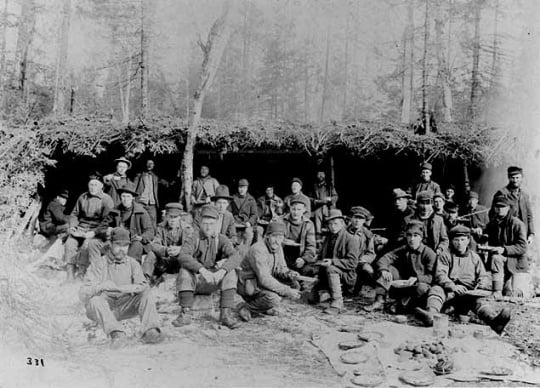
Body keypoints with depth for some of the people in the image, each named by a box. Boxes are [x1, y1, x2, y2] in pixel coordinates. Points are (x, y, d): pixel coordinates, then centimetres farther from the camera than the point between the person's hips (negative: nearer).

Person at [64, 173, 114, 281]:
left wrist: (94, 233, -19)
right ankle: (70, 275, -18)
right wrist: (72, 226, 2)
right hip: (80, 228, 4)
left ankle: (81, 274, -26)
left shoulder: (107, 200, -4)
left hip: (96, 230, -4)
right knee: (69, 243, -21)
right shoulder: (82, 197, 12)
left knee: (86, 245, -31)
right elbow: (74, 214, 21)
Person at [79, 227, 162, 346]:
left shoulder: (132, 263, 9)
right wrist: (100, 287, -31)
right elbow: (83, 294, -9)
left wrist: (118, 288, -24)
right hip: (102, 309, -2)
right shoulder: (98, 265, 0)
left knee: (146, 294, -19)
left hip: (124, 308, 2)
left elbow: (142, 286, -7)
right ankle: (115, 332, -50)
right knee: (95, 300, -33)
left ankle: (151, 331, -34)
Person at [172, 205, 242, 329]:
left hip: (212, 283, 1)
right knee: (185, 268, -28)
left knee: (230, 271, -24)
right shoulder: (194, 239, -6)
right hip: (194, 282, -1)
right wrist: (202, 269, -42)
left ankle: (225, 314, -28)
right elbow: (183, 256, -28)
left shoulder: (222, 240, -3)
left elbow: (236, 257, -21)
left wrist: (222, 271, -41)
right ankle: (186, 313, -30)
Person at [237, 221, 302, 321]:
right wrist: (287, 291, -34)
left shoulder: (277, 247, 1)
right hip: (249, 286, -9)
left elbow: (281, 268, 10)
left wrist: (288, 274, -15)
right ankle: (247, 308, -7)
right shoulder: (258, 250, -28)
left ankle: (266, 307, 8)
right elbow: (264, 279, -34)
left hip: (264, 282, 9)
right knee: (273, 299, -33)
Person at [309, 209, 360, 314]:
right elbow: (321, 256, 22)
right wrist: (321, 262, -4)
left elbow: (352, 263, -17)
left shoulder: (351, 240, -9)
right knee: (313, 298, -7)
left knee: (330, 269, -37)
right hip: (327, 277, 7)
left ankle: (337, 304, -33)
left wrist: (333, 262, -27)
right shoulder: (327, 238, 13)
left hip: (347, 277, -7)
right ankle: (333, 292, 20)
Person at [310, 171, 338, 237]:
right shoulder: (314, 186, 17)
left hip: (328, 208, 0)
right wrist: (316, 201, -5)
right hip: (317, 209, 1)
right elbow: (310, 198, 14)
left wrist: (329, 199, -8)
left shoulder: (329, 185, 15)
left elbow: (335, 197, 11)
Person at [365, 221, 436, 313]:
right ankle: (379, 301, -20)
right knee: (388, 269, -12)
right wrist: (384, 271, -25)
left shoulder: (429, 253, -10)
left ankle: (401, 305, -18)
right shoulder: (403, 250, 4)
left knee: (422, 288, -39)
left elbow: (431, 277, -19)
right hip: (403, 285, 5)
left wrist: (416, 278, -35)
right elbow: (382, 260, -3)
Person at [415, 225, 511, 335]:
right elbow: (440, 275, 0)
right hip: (448, 291, -1)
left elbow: (484, 276, 17)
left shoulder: (474, 257, 24)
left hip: (469, 292, 1)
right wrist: (452, 286, -19)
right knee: (436, 289, -32)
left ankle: (494, 319, -61)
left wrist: (481, 285, -9)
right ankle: (430, 315, -60)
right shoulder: (445, 256, 15)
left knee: (478, 300, -31)